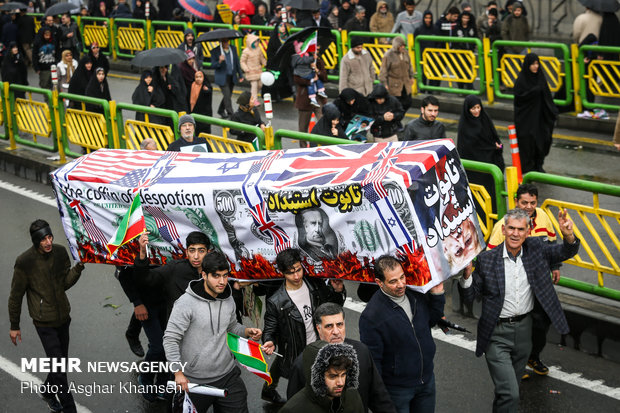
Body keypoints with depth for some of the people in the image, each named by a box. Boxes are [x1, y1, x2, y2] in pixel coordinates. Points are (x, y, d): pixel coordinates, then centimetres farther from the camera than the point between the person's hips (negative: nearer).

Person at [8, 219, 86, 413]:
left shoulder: (60, 252, -5)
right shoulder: (25, 262, -19)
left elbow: (66, 282, 2)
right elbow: (16, 295, -9)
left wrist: (79, 267, -17)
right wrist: (14, 326, -3)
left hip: (63, 317, 5)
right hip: (44, 322, -5)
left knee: (61, 361, 18)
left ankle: (48, 392, 44)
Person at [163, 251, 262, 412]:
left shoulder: (228, 300, 5)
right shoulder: (186, 303, -16)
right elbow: (170, 339, -15)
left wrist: (247, 331, 1)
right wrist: (178, 373, -19)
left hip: (228, 376, 5)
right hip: (195, 382, -5)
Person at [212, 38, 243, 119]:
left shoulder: (233, 48, 6)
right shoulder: (215, 51, -7)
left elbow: (237, 63, 13)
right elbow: (212, 66, -9)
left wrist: (240, 75, 13)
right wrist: (219, 61, -29)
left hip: (232, 77, 5)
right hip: (222, 78, -5)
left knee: (228, 95, 13)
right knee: (227, 96, -13)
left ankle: (221, 111, 33)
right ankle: (231, 114, -9)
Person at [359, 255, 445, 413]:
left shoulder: (416, 294, -5)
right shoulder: (371, 316, -24)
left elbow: (431, 321, 14)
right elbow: (372, 361, -18)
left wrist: (437, 295, -2)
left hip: (427, 380, 6)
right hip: (397, 390, -6)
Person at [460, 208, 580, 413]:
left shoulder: (536, 248, -2)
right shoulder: (487, 259, -11)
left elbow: (566, 252, -8)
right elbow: (471, 295, -6)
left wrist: (569, 235, -30)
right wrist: (467, 275, -27)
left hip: (524, 328, 4)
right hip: (497, 333, -4)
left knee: (511, 387, 23)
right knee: (510, 392, -14)